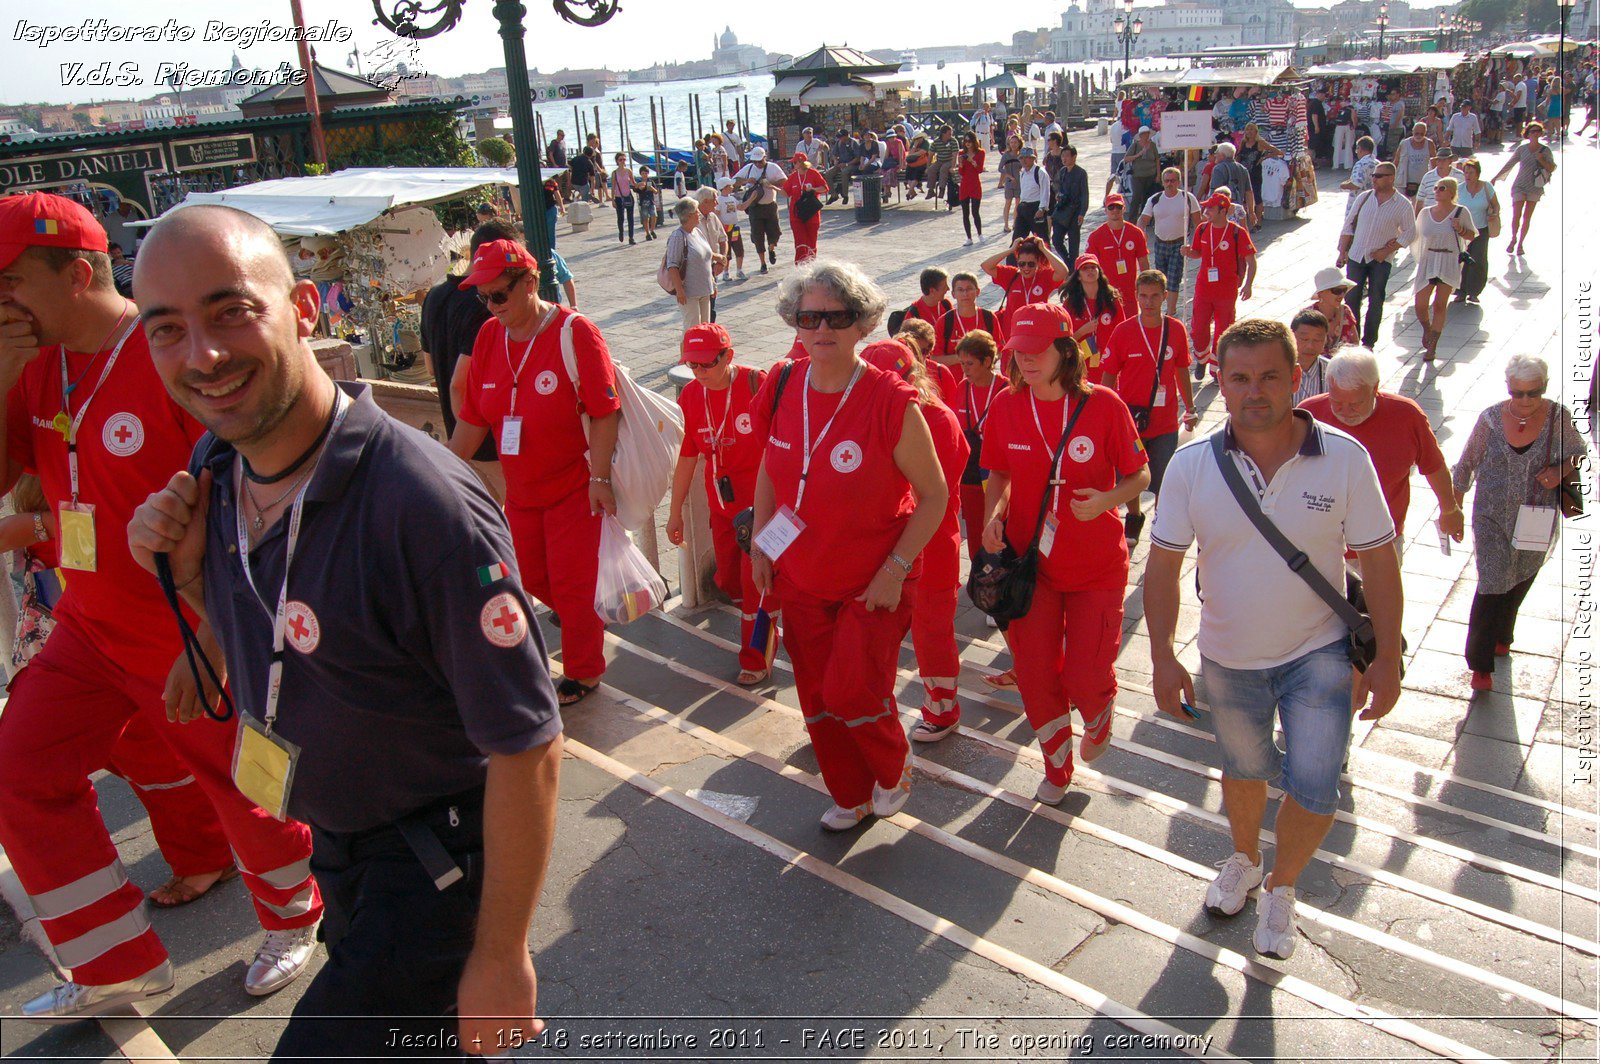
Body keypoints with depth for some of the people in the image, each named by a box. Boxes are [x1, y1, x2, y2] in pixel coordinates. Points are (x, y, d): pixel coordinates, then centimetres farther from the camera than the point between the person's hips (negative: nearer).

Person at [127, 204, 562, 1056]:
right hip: (334, 839, 8)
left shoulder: (422, 506, -33)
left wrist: (501, 957, -20)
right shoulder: (213, 464, -7)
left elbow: (526, 747, -28)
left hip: (438, 854, -7)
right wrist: (186, 572, -10)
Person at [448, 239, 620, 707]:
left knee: (572, 584, 4)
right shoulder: (489, 336, 1)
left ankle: (583, 671, 24)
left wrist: (599, 478, -22)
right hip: (520, 489, 6)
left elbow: (603, 412, -18)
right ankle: (590, 618, 44)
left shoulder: (574, 332, -17)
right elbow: (473, 417, 6)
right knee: (531, 579, 15)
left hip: (574, 487, -6)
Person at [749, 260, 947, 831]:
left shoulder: (893, 403, -19)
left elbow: (934, 496, -12)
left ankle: (894, 768, 24)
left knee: (851, 689, -11)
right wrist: (759, 543, 8)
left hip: (873, 583, -5)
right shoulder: (781, 390, -5)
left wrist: (894, 569, -17)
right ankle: (852, 797, 38)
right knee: (817, 698, 13)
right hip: (801, 579, 5)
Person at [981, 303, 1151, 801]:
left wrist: (1106, 500, -25)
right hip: (1030, 561, 3)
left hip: (1096, 565, -2)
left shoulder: (1102, 405, -14)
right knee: (1034, 676, 7)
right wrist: (994, 516, -10)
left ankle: (1098, 722, 42)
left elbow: (1139, 475, -5)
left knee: (1087, 677, 2)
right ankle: (1057, 766, 35)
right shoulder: (1006, 407, -6)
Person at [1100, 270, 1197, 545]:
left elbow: (1182, 370, 9)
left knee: (1164, 482, 5)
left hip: (1165, 422, 0)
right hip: (1129, 418, 0)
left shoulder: (1176, 329, -2)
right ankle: (1134, 518, 40)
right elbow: (1108, 376, -2)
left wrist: (1190, 409, 15)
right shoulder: (1123, 331, -8)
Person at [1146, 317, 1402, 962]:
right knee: (1242, 769, 21)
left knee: (1314, 789, -5)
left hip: (1320, 653, -1)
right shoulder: (1191, 465, -14)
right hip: (1228, 658, 2)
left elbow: (1378, 562, -8)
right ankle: (1244, 860, 51)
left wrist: (1386, 660, -8)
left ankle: (1281, 888, 25)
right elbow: (1163, 565, -9)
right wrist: (1162, 657, -14)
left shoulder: (1344, 457, -16)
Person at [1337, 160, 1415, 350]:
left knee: (1376, 302, 2)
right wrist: (1342, 252, 0)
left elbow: (1410, 233, -1)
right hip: (1356, 256, 2)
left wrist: (1387, 251, -10)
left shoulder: (1402, 204, -4)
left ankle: (1368, 342, 11)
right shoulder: (1363, 198, 3)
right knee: (1351, 298, 0)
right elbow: (1348, 225, 7)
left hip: (1381, 260, -2)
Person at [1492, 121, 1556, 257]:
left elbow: (1552, 168, 2)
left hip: (1535, 188, 1)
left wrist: (1542, 161, -16)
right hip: (1519, 186, 0)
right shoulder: (1522, 148, 0)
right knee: (1516, 215, -9)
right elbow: (1509, 164, 8)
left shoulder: (1545, 150, 1)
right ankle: (1513, 239, 14)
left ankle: (1520, 243, 13)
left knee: (1527, 218, 3)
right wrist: (1495, 178, 6)